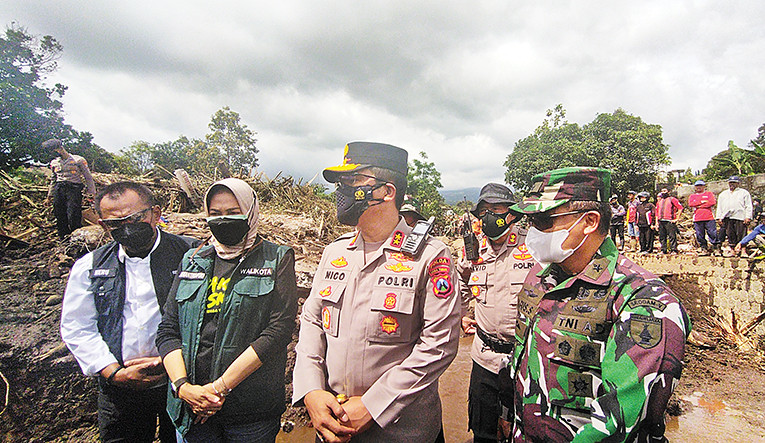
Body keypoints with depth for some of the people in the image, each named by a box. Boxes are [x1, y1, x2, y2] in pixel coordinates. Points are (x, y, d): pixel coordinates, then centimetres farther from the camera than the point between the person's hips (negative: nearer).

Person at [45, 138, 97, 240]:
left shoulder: (78, 160, 1)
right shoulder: (54, 163, 17)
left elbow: (88, 177, 2)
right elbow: (53, 179, 28)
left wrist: (92, 192, -1)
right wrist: (50, 193, 25)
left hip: (74, 188, -5)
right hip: (59, 189, 5)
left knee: (73, 216, -12)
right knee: (59, 216, 5)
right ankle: (63, 238, 16)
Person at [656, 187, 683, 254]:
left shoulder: (672, 199, 3)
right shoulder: (659, 201, 21)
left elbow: (680, 208, -4)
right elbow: (657, 212, 24)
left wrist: (676, 219, -8)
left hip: (670, 221, -6)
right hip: (661, 221, 6)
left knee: (672, 236, -8)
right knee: (662, 236, 7)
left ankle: (674, 250, -5)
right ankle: (663, 250, 12)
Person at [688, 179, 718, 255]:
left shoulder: (709, 194, 13)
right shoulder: (692, 196, 18)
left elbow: (712, 202, -5)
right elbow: (690, 204, -1)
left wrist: (699, 206, -6)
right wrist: (702, 202, -7)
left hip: (709, 218, -2)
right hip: (697, 219, 2)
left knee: (712, 232, -7)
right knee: (700, 234, 2)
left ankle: (714, 245, 6)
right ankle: (703, 248, 9)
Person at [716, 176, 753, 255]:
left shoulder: (744, 192, 13)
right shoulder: (723, 194, 23)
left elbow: (748, 206, 5)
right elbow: (719, 207, 19)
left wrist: (748, 217, -6)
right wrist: (718, 217, 8)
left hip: (740, 217, -3)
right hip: (726, 218, 3)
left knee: (741, 235, -6)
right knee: (730, 235, 2)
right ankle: (731, 250, 5)